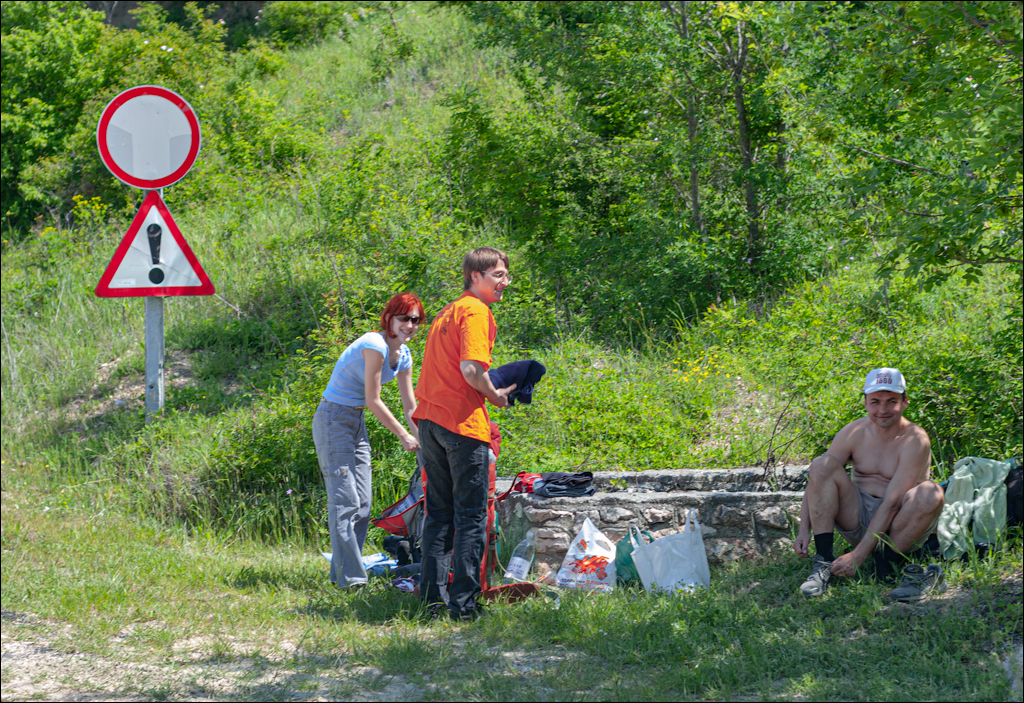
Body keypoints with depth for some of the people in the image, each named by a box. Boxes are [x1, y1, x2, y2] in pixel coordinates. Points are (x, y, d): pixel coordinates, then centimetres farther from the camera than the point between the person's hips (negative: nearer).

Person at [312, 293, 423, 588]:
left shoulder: (403, 355, 6)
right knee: (345, 501, -11)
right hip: (334, 418, -9)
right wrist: (403, 436, -13)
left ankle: (342, 572, 14)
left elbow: (410, 407, 12)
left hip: (356, 422, 9)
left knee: (362, 502, 8)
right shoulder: (375, 345, -21)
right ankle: (349, 577, -12)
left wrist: (423, 442, 5)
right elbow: (373, 400, -19)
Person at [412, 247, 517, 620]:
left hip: (430, 419, 9)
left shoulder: (447, 312, 20)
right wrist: (495, 395, -4)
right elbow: (471, 369, -20)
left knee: (439, 514, 13)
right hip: (463, 422, -9)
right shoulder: (476, 311, -9)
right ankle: (464, 602, -5)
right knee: (471, 517, -3)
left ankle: (433, 597, 13)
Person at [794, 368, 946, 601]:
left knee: (930, 494, -33)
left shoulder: (915, 440, -16)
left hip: (897, 527, -3)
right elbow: (816, 481, 0)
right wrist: (804, 530, -15)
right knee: (821, 465, -17)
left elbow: (892, 504, -23)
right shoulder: (854, 433, -3)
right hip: (859, 518, 3)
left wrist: (858, 555, -29)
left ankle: (886, 564, -15)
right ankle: (823, 563, -19)